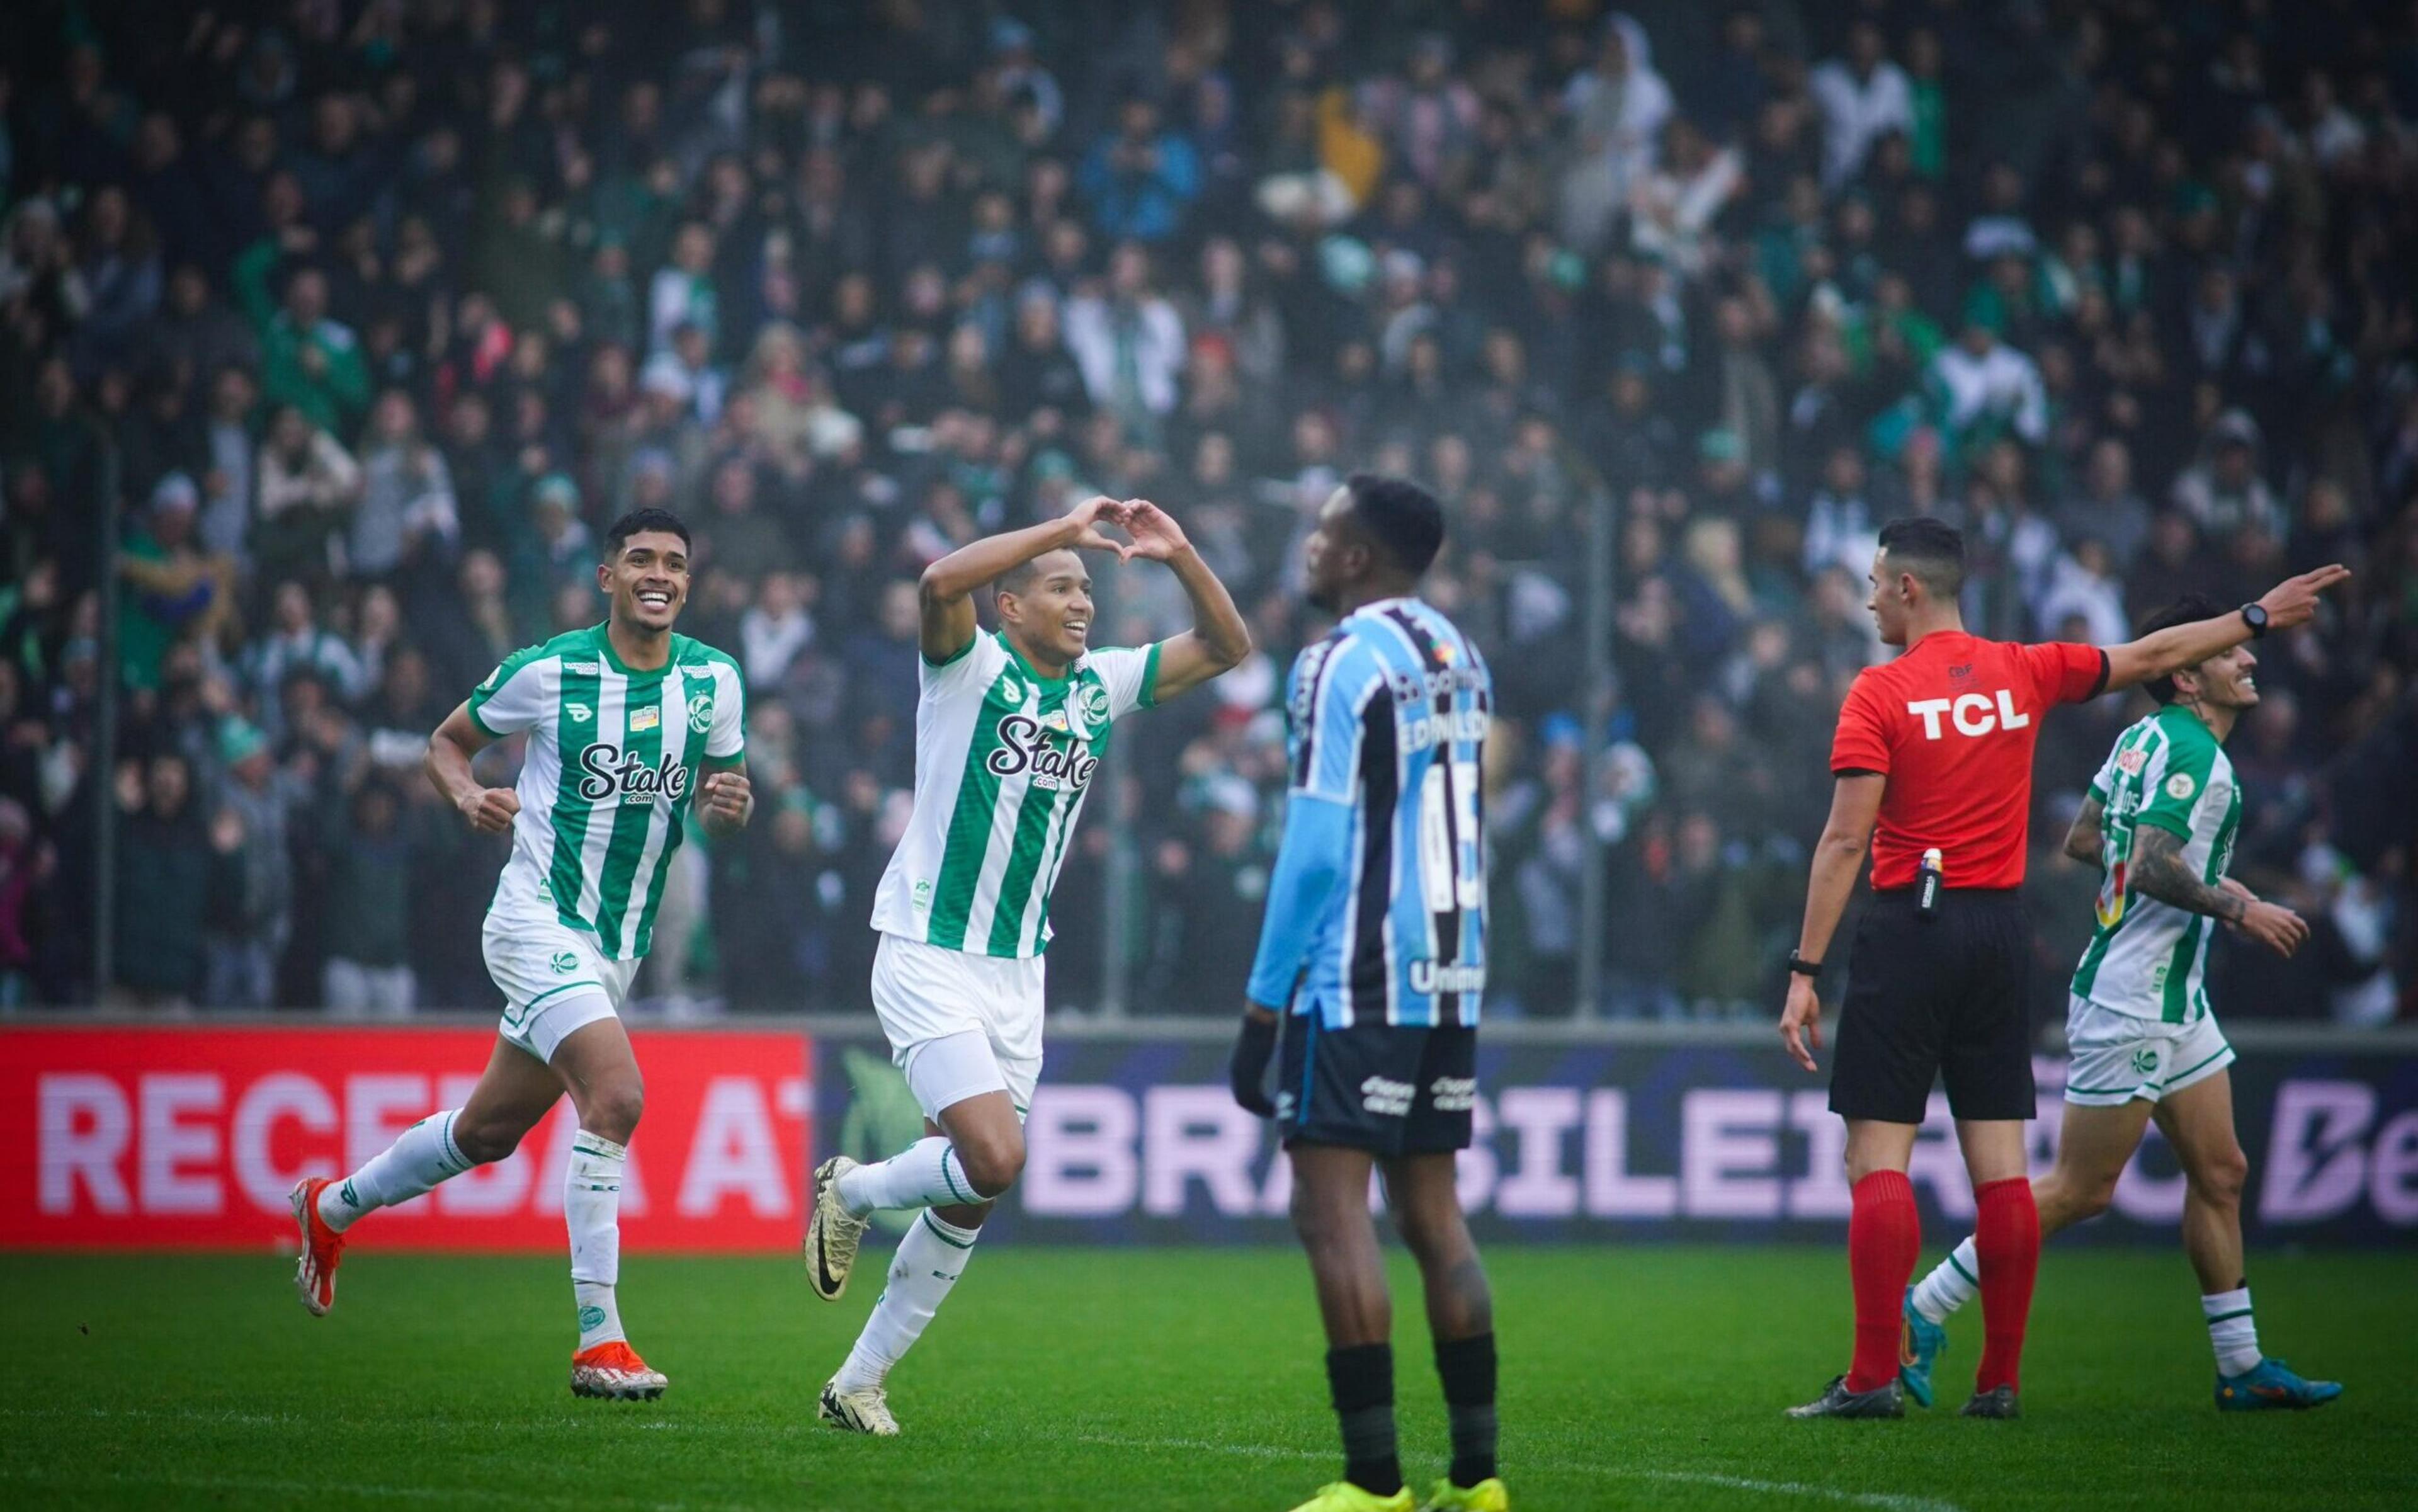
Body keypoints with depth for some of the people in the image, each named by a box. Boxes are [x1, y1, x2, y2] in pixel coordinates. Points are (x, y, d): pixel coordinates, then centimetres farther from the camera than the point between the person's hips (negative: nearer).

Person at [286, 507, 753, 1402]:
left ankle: (331, 1209, 43)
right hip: (538, 920, -6)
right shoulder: (547, 673, -10)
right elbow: (447, 741, 5)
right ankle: (598, 1341, -22)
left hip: (617, 946, 6)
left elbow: (721, 800, 12)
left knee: (488, 1132, 18)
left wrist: (730, 805, -12)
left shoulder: (715, 681, 1)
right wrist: (468, 795, -16)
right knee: (616, 1096, -25)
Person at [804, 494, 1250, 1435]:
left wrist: (1179, 555, -5)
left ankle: (860, 1382, 17)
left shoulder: (1100, 685, 9)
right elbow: (940, 583, -31)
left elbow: (1224, 646, 11)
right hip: (928, 960, -7)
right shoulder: (971, 669, -10)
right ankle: (851, 1193, 10)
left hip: (1018, 972, 7)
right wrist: (1064, 528, -27)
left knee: (971, 1197, 5)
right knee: (995, 1159, -20)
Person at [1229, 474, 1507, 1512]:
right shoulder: (1458, 658, 13)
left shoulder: (1342, 666, -12)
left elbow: (1315, 851, -15)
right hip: (1452, 980, 8)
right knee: (1431, 1213, 12)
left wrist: (1262, 1005, -11)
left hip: (1360, 984, -8)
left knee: (1332, 1212, -7)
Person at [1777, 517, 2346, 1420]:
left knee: (1878, 1159, -5)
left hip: (1910, 929, -5)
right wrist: (2258, 618, 34)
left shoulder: (1879, 693, -7)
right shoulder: (2023, 674, 7)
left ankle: (1874, 1378, -12)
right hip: (1999, 928, 5)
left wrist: (1805, 971, -11)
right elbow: (2151, 656, 19)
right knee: (2001, 1165, 6)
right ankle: (1999, 1381, 5)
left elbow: (1845, 841, -12)